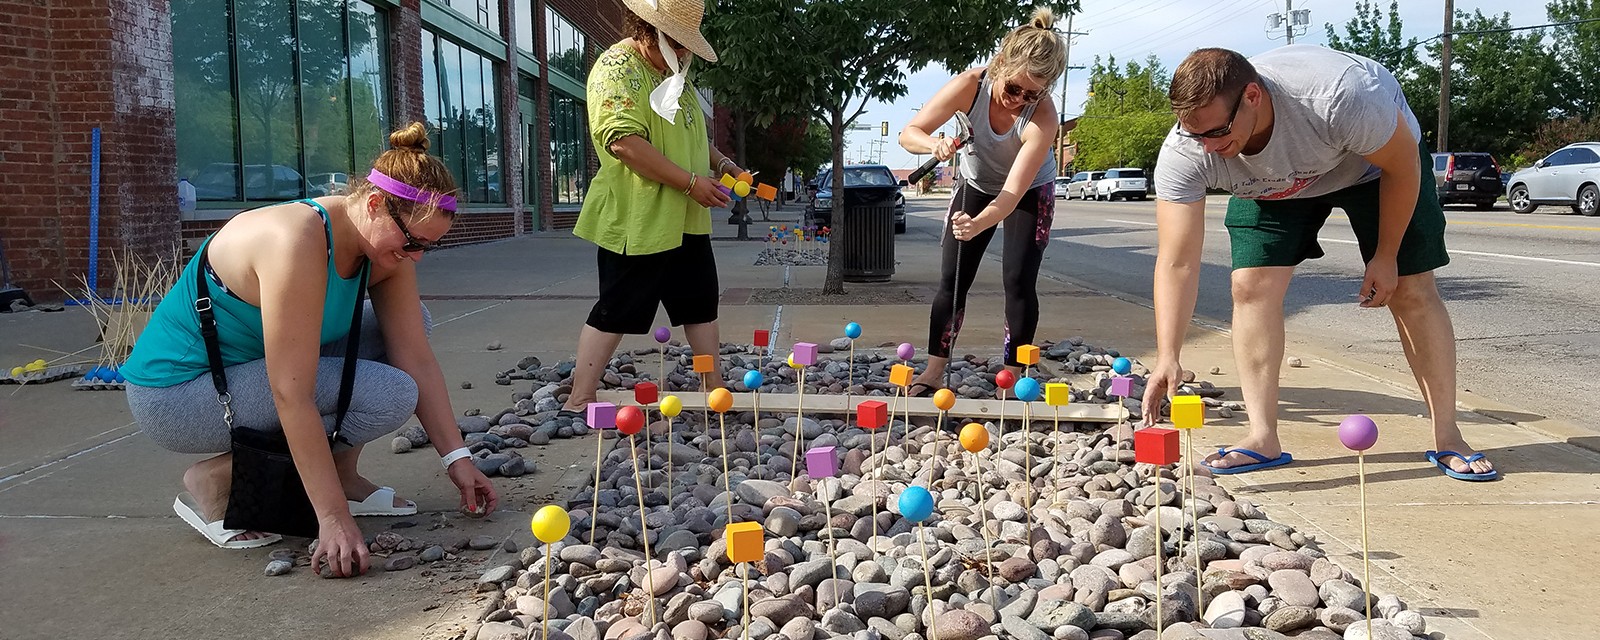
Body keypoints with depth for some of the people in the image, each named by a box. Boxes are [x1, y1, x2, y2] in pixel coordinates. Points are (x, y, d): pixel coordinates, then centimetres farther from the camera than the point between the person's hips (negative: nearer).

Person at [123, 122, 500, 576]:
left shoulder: (386, 247, -6)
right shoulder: (297, 243, -31)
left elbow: (418, 360, -4)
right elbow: (292, 398, -33)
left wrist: (457, 458, -7)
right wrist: (334, 517, -32)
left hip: (246, 365, 8)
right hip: (174, 394, -8)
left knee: (403, 324, 2)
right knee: (388, 395, -22)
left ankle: (342, 475, 6)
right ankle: (213, 481, -9)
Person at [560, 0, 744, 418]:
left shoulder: (674, 71, 15)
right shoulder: (617, 69, -14)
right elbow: (626, 143, -26)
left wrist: (721, 163, 9)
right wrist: (691, 182, -23)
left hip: (686, 220, 9)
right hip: (638, 222, -9)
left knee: (701, 304, 15)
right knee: (616, 312, -2)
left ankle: (716, 388, 27)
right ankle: (578, 402, 8)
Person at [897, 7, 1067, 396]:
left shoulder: (1042, 116, -36)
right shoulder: (970, 86, -31)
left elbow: (1013, 193, -40)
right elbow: (909, 134, -26)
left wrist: (978, 224, -59)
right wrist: (935, 144, -48)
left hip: (1030, 193, -2)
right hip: (975, 186, 2)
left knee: (1019, 280, -13)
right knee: (951, 280, -3)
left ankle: (1013, 378, -1)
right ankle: (933, 374, 3)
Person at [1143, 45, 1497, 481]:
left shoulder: (1341, 96, -43)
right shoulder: (1184, 154, -36)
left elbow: (1402, 165, -23)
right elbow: (1176, 263, -35)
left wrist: (1386, 256, -15)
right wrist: (1168, 357, -44)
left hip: (1378, 157, -2)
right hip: (1271, 185, 2)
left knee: (1412, 291, -6)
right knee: (1252, 286, -16)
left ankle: (1447, 438, 7)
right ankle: (1263, 440, -9)